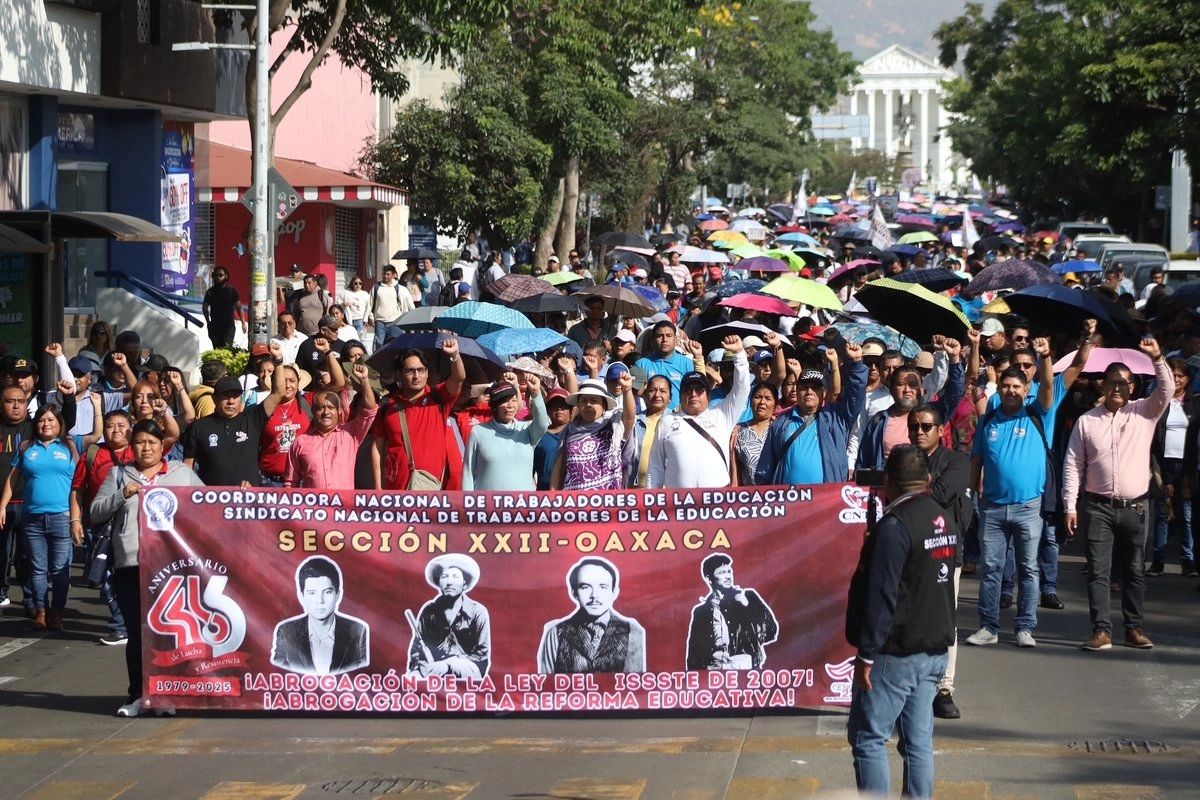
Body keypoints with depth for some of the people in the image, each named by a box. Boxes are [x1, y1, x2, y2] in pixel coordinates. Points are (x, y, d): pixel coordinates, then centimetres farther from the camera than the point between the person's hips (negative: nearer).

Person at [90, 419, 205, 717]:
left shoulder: (183, 474, 13)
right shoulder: (119, 475, 14)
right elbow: (96, 513, 8)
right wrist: (123, 495, -5)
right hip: (130, 565, 1)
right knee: (137, 631, 0)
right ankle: (138, 695, 6)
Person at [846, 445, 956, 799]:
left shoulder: (895, 525, -17)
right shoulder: (943, 520, 10)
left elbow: (881, 596, -19)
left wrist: (867, 654, -15)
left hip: (896, 652, -8)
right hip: (935, 649, 8)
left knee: (868, 738, -2)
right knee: (919, 741, 10)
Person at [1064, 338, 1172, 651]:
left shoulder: (1144, 413, 5)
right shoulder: (1087, 421, 4)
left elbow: (1166, 390, -10)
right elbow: (1073, 465, 3)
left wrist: (1157, 358, -25)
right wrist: (1070, 507, -2)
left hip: (1134, 507, 1)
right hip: (1098, 507, -1)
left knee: (1134, 571, 8)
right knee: (1098, 571, -4)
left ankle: (1134, 628, 16)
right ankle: (1102, 631, -5)